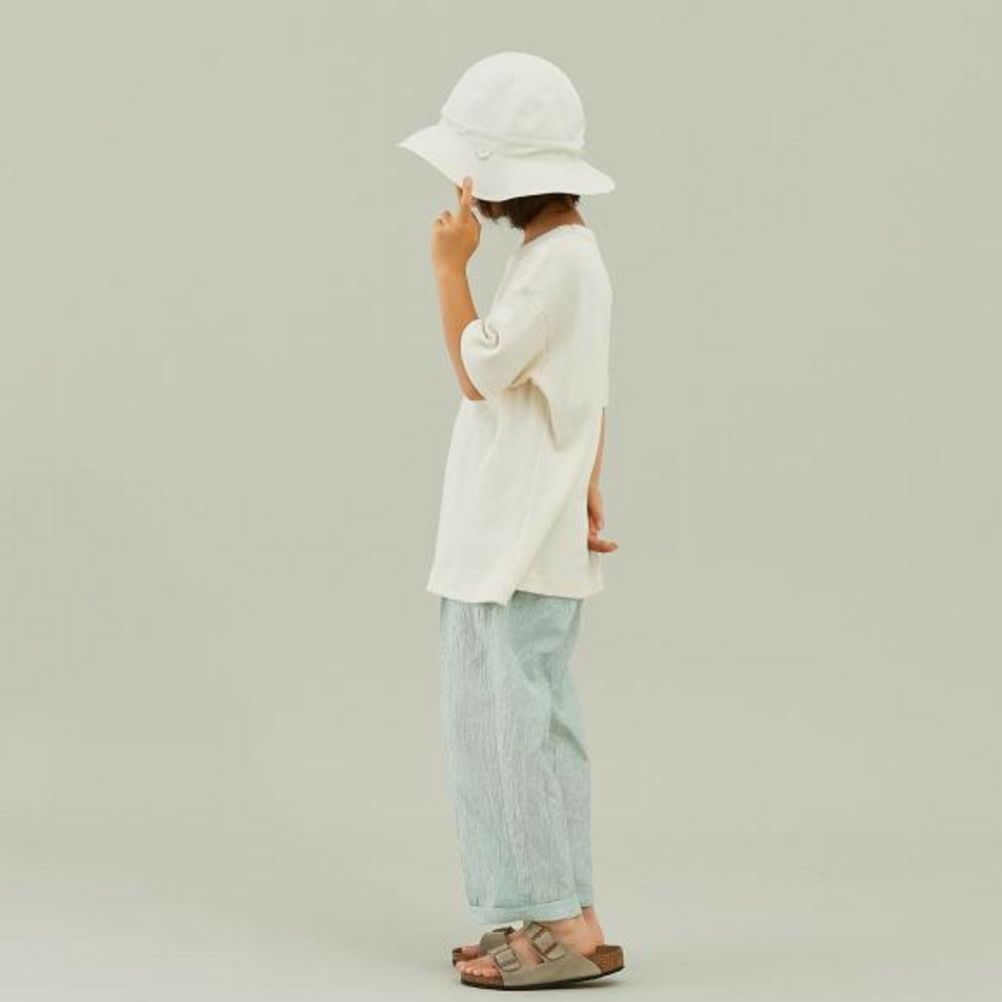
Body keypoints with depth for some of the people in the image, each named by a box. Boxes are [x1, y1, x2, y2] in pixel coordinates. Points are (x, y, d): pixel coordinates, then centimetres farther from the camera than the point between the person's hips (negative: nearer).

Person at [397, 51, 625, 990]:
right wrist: (585, 495, 14)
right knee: (528, 727, 12)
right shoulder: (565, 253, 15)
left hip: (516, 549, -10)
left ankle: (566, 926, -6)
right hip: (513, 542, 10)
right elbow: (593, 400, 17)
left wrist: (450, 267, -13)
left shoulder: (555, 261, -17)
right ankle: (556, 919, 17)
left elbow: (477, 372, -19)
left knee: (502, 726, -8)